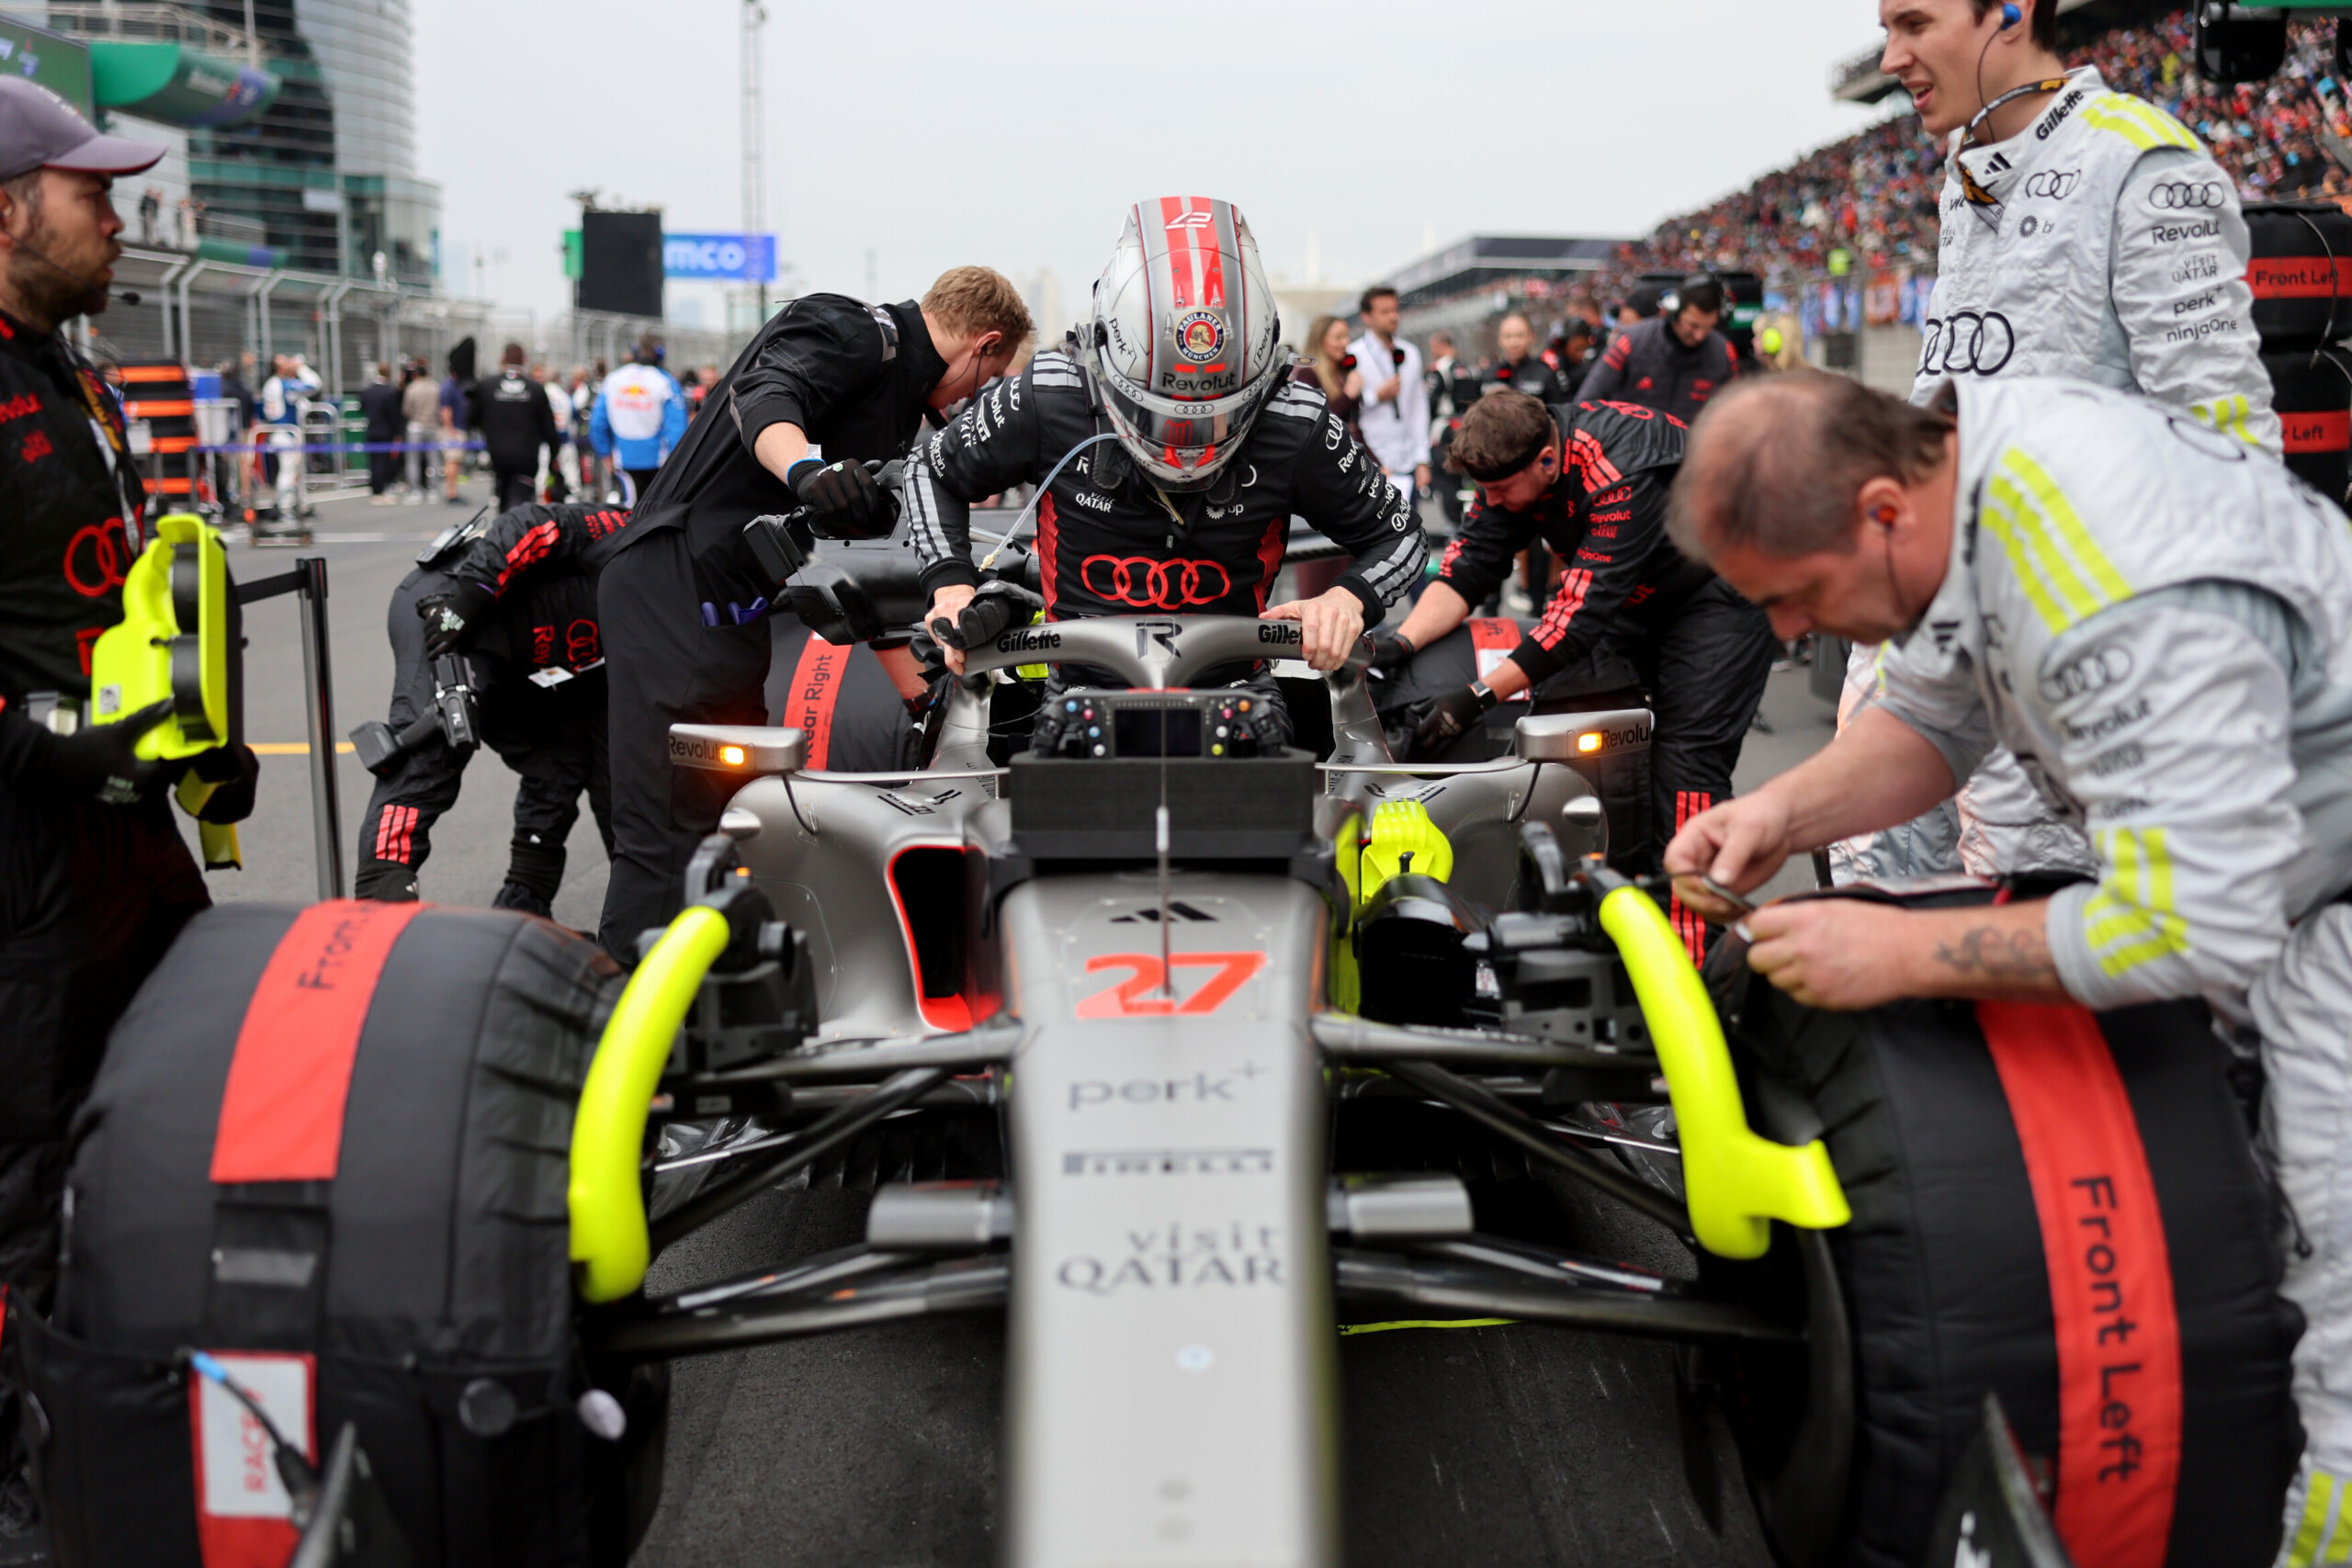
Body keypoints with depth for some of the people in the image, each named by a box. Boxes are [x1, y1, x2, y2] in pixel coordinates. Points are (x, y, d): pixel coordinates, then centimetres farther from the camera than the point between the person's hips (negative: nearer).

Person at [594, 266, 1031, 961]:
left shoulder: (897, 408, 24)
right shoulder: (851, 330, -4)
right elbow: (764, 396, -25)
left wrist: (933, 700, 21)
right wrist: (807, 471, -46)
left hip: (730, 613, 10)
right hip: (673, 589, -10)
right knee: (668, 834, -14)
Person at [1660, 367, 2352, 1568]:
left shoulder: (2120, 599, -35)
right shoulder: (1952, 456, -6)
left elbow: (2199, 924, -33)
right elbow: (1934, 721, 9)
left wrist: (1902, 953, -28)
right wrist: (1786, 813, -9)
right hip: (2228, 856, 9)